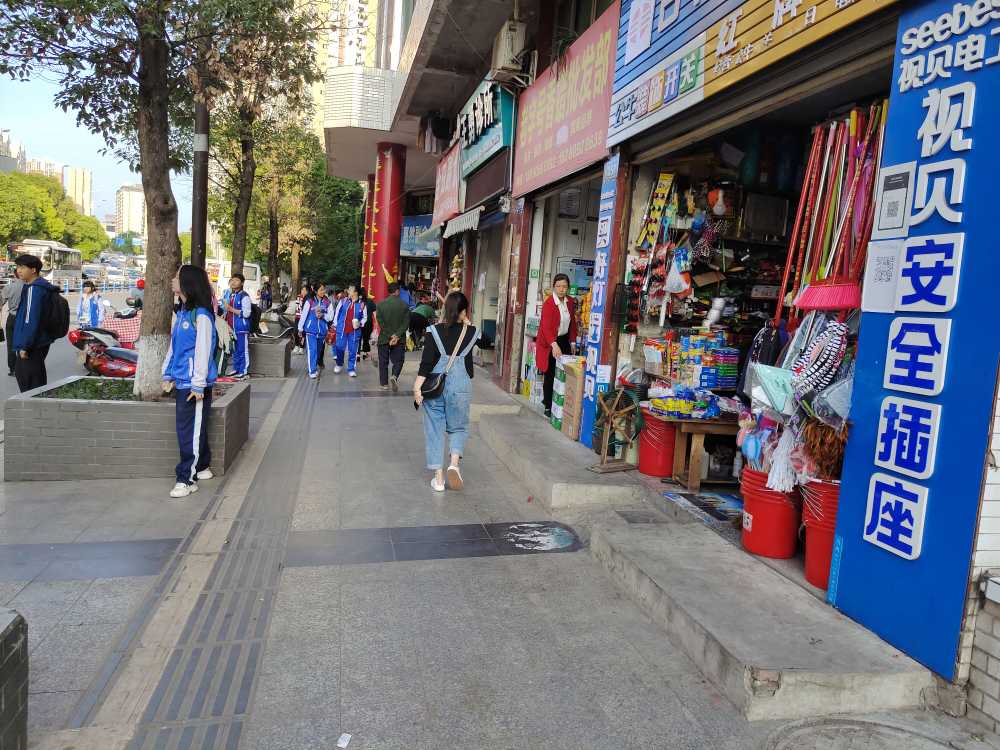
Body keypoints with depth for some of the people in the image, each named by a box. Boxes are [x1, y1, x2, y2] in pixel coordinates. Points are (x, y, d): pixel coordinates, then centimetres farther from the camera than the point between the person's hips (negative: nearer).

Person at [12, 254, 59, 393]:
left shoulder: (34, 289, -17)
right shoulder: (42, 287, 12)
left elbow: (31, 321, -22)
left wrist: (25, 346, -20)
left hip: (33, 345, -10)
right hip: (39, 343, 10)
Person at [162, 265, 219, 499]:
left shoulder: (201, 315, -15)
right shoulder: (181, 313, 12)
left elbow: (203, 351, -17)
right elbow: (173, 345, 19)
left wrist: (198, 384, -17)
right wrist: (168, 375, 17)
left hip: (195, 383, -8)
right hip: (182, 381, 8)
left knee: (190, 430, -4)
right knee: (193, 428, 17)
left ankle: (187, 479, 3)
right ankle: (202, 467, 31)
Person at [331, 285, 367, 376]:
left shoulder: (361, 304, -1)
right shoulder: (343, 301, 1)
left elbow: (364, 317, 8)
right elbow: (337, 312, 10)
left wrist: (361, 323, -9)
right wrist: (335, 324, 8)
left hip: (354, 331, -1)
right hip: (342, 329, 1)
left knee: (353, 350, 3)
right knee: (339, 348, 4)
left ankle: (352, 369, 13)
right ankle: (339, 364, 30)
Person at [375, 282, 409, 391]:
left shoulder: (380, 304, -3)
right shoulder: (404, 305, -5)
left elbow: (380, 322, -6)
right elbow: (406, 323, -9)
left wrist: (390, 336, -8)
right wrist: (397, 336, -11)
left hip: (384, 338, 1)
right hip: (400, 340, -1)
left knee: (383, 361, 12)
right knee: (398, 360, 10)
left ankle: (384, 383, 15)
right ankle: (394, 376, -15)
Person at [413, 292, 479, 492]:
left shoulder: (434, 331, -6)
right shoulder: (471, 332, -2)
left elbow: (426, 363, -12)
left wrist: (417, 387, -11)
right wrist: (466, 323, 18)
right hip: (460, 385, 0)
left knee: (434, 429, 10)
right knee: (459, 427, 17)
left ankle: (438, 477, 11)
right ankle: (454, 463, -8)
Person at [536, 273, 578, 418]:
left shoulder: (571, 302, 3)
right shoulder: (548, 304, -18)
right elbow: (546, 328, -27)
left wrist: (573, 342, 12)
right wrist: (554, 345, -40)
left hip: (564, 340, 6)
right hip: (549, 343, -6)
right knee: (551, 375, -2)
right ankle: (548, 407, 9)